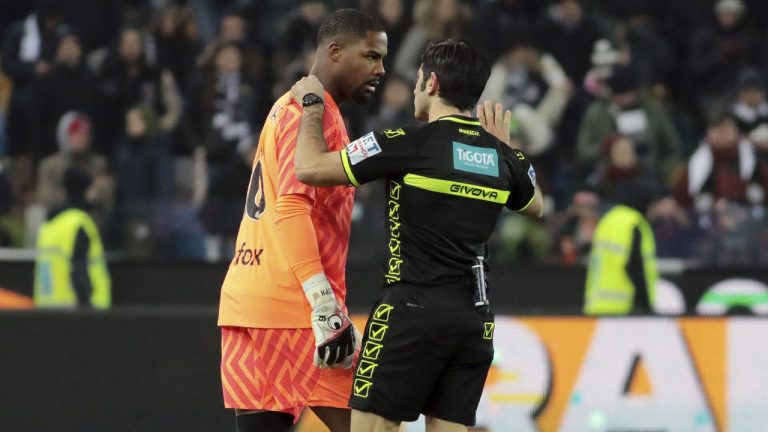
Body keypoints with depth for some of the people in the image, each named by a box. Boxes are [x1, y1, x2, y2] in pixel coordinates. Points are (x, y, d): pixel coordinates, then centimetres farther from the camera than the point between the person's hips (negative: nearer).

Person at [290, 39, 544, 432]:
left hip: (414, 309, -6)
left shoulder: (408, 144, -10)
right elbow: (536, 207, 30)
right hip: (475, 317, 6)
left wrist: (312, 105, 7)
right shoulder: (503, 156, 8)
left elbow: (310, 167, -9)